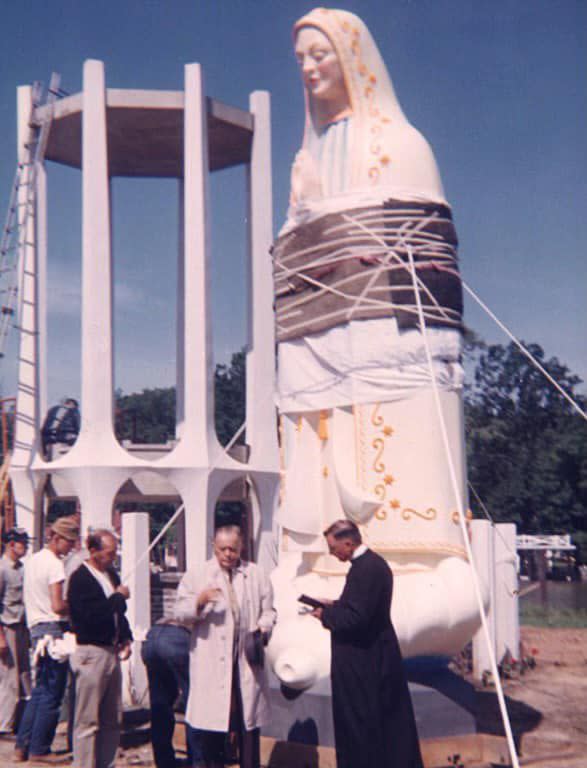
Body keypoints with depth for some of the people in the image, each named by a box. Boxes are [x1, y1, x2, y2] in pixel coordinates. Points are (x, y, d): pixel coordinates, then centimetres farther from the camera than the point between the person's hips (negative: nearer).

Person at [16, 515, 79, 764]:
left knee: (39, 691, 16)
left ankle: (22, 746, 17)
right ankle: (39, 749, 7)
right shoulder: (54, 564, -14)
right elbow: (58, 606, -21)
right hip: (53, 630, -9)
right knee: (52, 695, 0)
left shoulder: (32, 560, 14)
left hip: (36, 629, 9)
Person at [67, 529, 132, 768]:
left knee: (113, 719, 13)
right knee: (87, 721, -1)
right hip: (91, 653, -8)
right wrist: (118, 596, -14)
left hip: (111, 652, 8)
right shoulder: (80, 578, -13)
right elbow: (92, 616, -24)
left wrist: (125, 638, 8)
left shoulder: (111, 574, 12)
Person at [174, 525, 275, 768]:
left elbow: (268, 609, 14)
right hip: (211, 661, -2)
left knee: (248, 719, 10)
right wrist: (200, 601, -19)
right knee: (209, 716, -1)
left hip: (247, 659, 2)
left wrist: (263, 628, -6)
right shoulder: (197, 576, 3)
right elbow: (181, 612, 0)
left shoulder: (256, 575, 9)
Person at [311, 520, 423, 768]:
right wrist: (334, 607, 7)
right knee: (389, 719, 18)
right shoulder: (373, 562, 9)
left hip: (362, 662, -10)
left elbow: (355, 618, -26)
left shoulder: (365, 568, -23)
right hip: (378, 655, 10)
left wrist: (325, 614, -11)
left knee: (359, 726, 3)